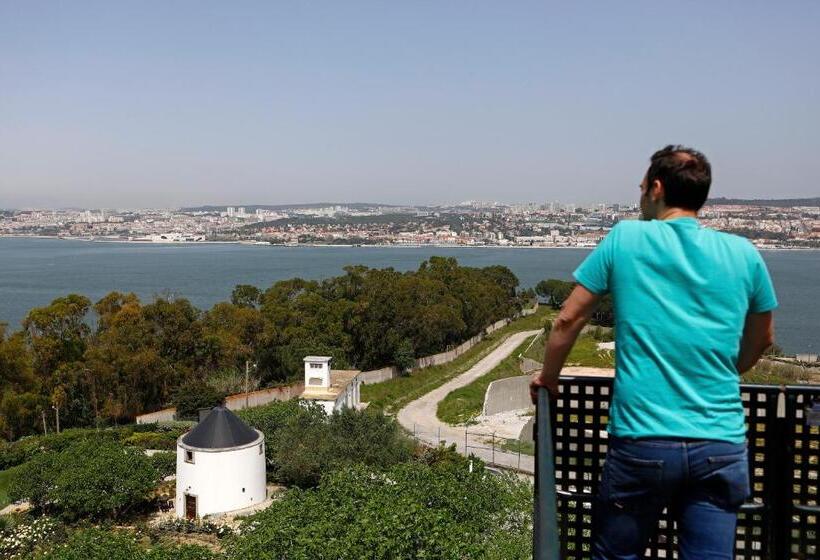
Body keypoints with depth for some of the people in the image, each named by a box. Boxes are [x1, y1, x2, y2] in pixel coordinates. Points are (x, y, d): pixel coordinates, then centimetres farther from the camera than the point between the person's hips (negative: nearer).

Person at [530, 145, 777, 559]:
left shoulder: (625, 239, -1)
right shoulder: (744, 254, 6)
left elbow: (568, 320, 2)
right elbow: (761, 339, 20)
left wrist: (548, 378, 18)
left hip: (641, 443, -2)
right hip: (722, 445, 3)